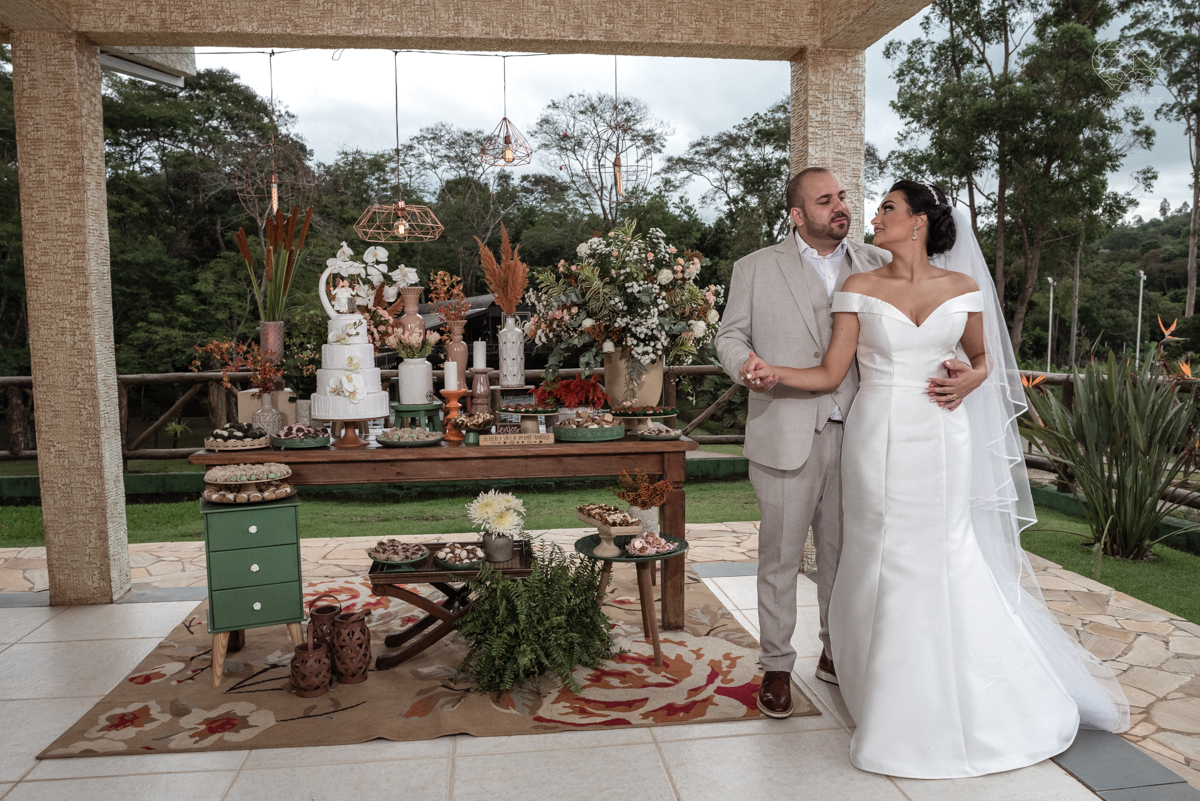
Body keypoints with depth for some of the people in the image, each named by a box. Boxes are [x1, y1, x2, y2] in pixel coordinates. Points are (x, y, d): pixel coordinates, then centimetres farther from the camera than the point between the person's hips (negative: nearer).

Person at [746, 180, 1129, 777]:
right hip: (879, 442, 0)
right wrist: (776, 373, -19)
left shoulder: (963, 288, 4)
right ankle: (893, 699, 22)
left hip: (942, 443, 0)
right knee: (884, 561, 4)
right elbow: (831, 373, -3)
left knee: (945, 560, 4)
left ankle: (961, 699, 26)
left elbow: (981, 355, 17)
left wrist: (972, 377, -5)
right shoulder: (859, 288, 2)